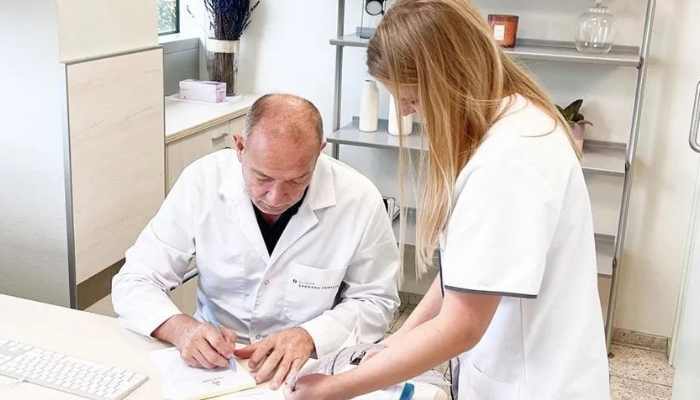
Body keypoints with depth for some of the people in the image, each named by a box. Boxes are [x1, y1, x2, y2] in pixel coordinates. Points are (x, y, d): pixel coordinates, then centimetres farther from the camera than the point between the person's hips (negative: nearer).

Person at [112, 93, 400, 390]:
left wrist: (310, 336, -19)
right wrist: (181, 329, -24)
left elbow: (376, 302, -2)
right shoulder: (201, 181, -12)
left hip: (309, 369, 0)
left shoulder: (360, 201, -14)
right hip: (211, 362, 1)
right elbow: (134, 282, -5)